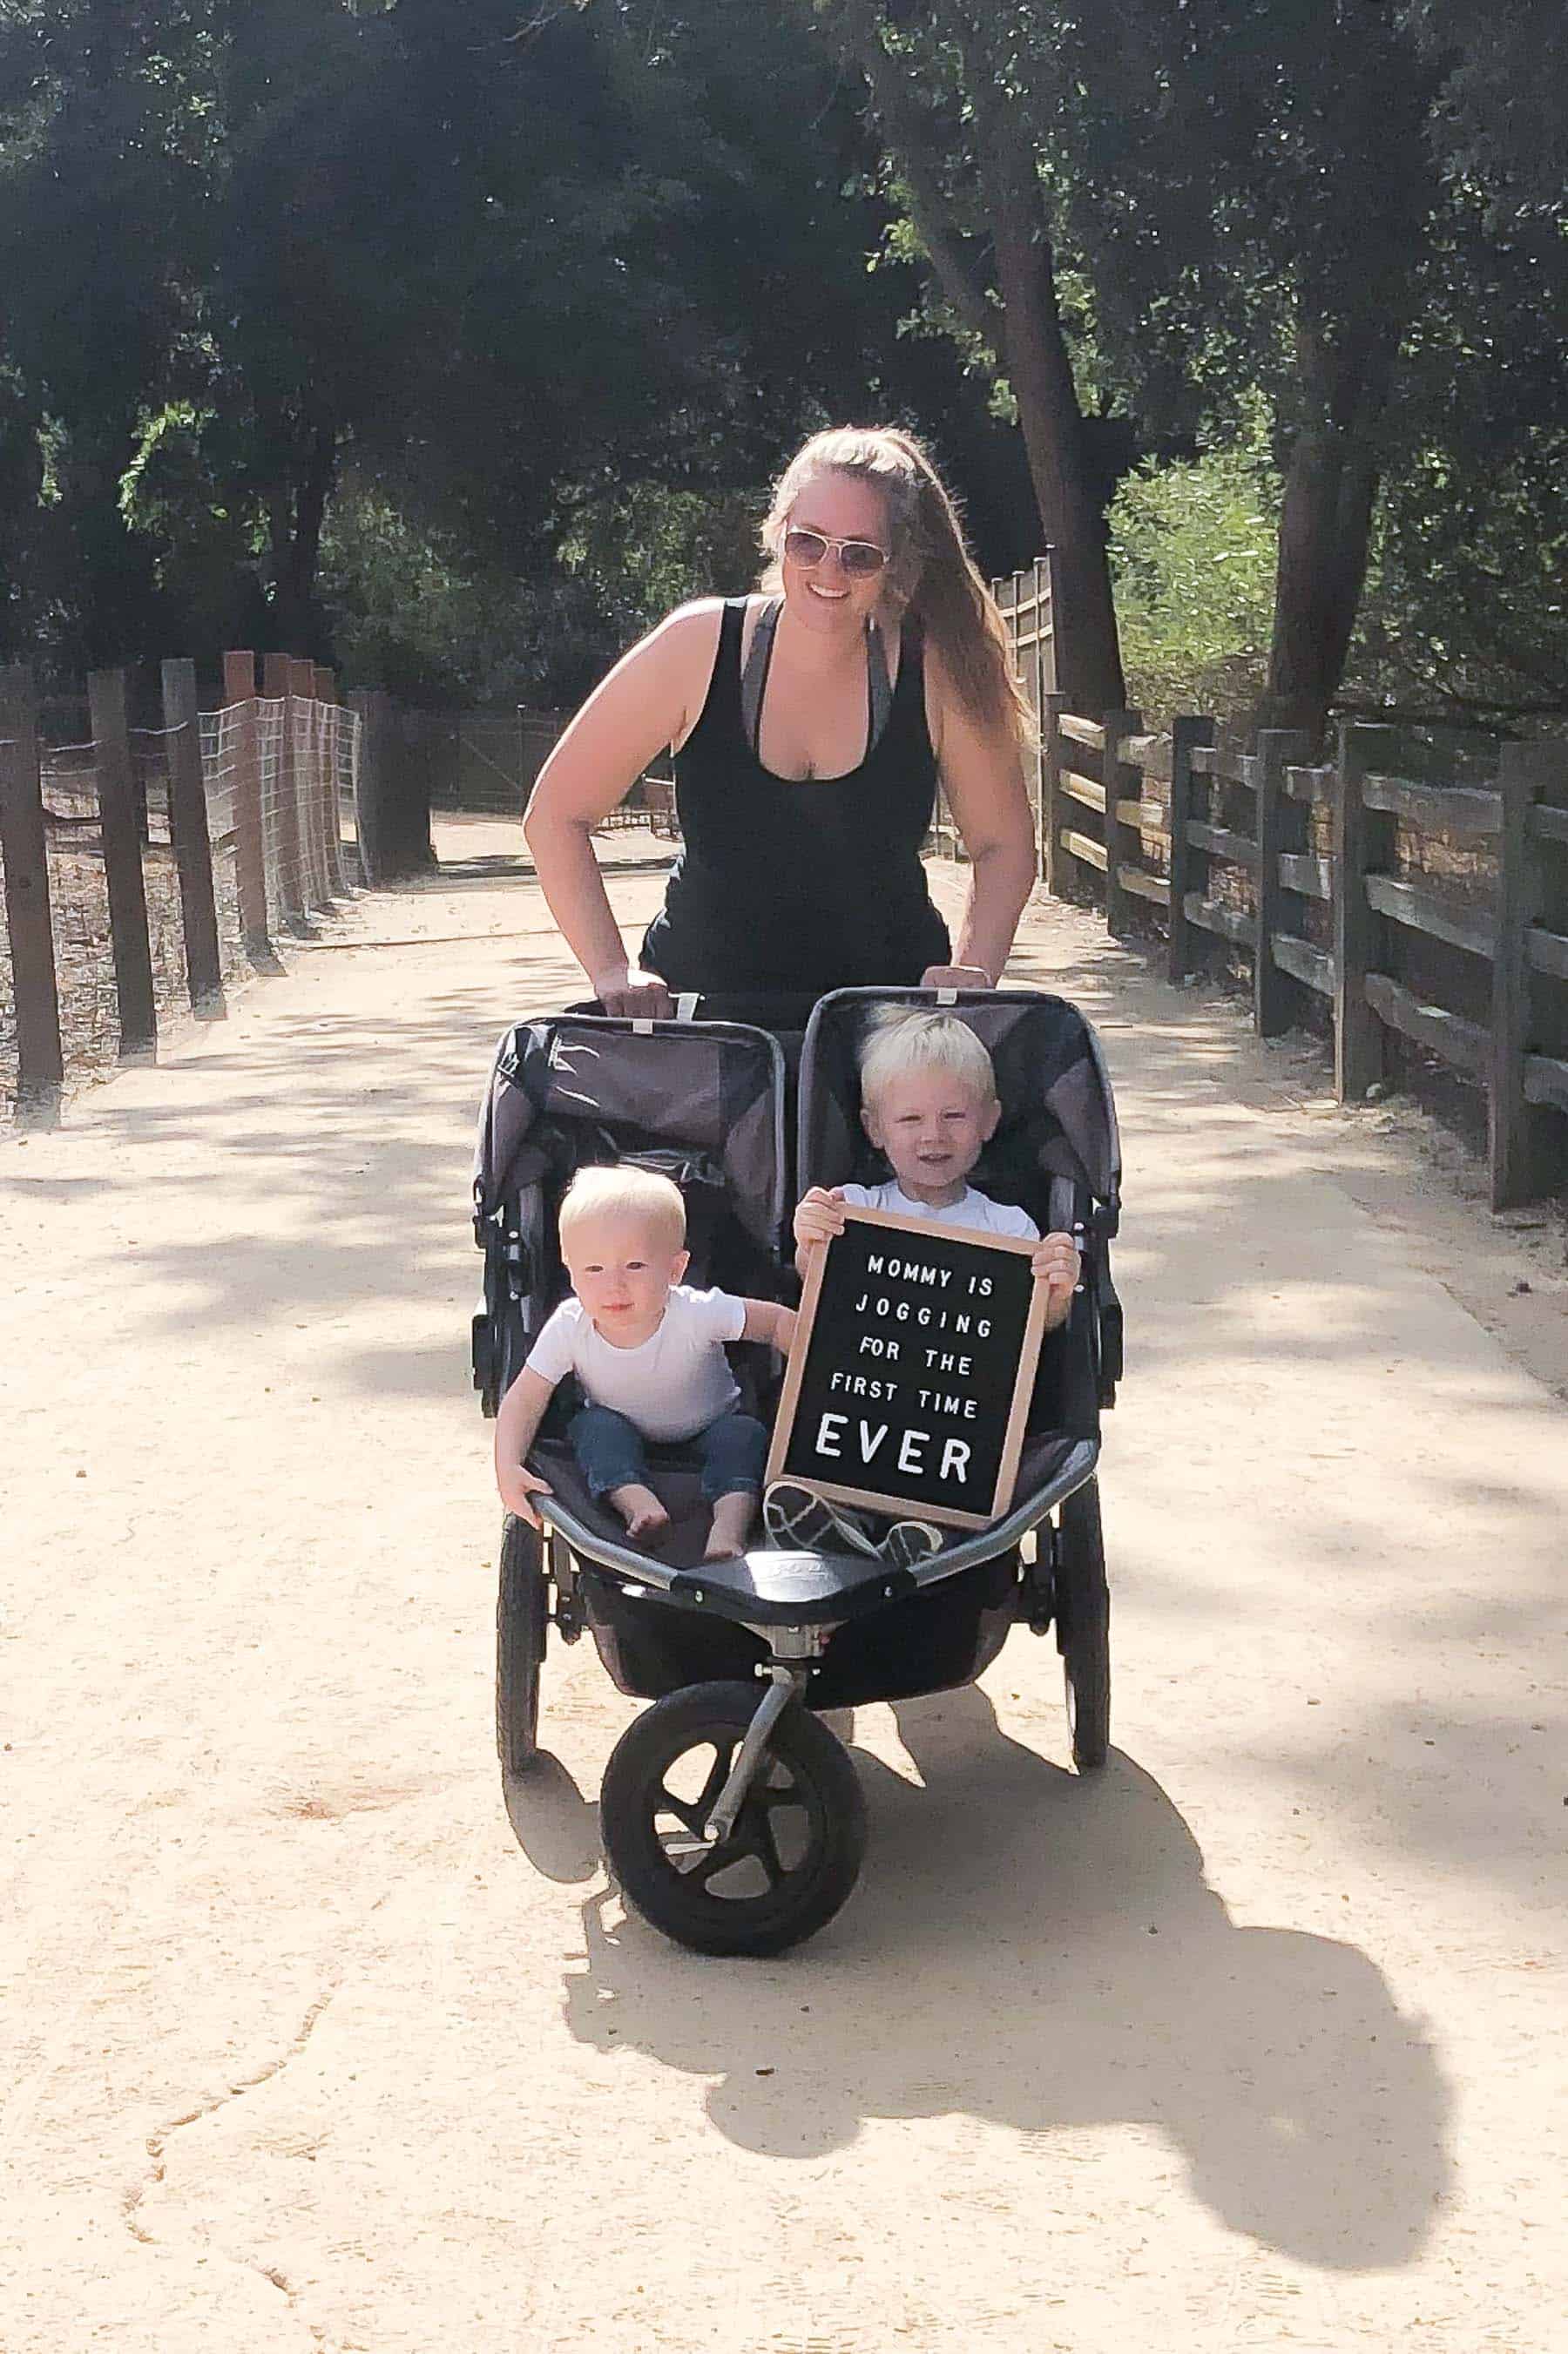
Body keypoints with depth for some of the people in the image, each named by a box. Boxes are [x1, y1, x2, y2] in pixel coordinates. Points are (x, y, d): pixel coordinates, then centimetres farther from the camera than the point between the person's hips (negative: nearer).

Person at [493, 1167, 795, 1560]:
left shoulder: (697, 1314, -32)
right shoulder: (569, 1329, -27)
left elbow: (779, 1322, -20)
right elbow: (524, 1399, -21)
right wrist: (508, 1468, -34)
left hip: (704, 1430, -1)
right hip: (625, 1432, 1)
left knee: (743, 1434, -27)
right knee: (595, 1425, -27)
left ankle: (730, 1525, -34)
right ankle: (638, 1504, -36)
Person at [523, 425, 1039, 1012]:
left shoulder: (937, 672, -7)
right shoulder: (701, 645, -8)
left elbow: (1004, 845, 5)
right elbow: (555, 815, -3)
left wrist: (972, 974, -11)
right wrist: (612, 971, -13)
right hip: (699, 1000, 0)